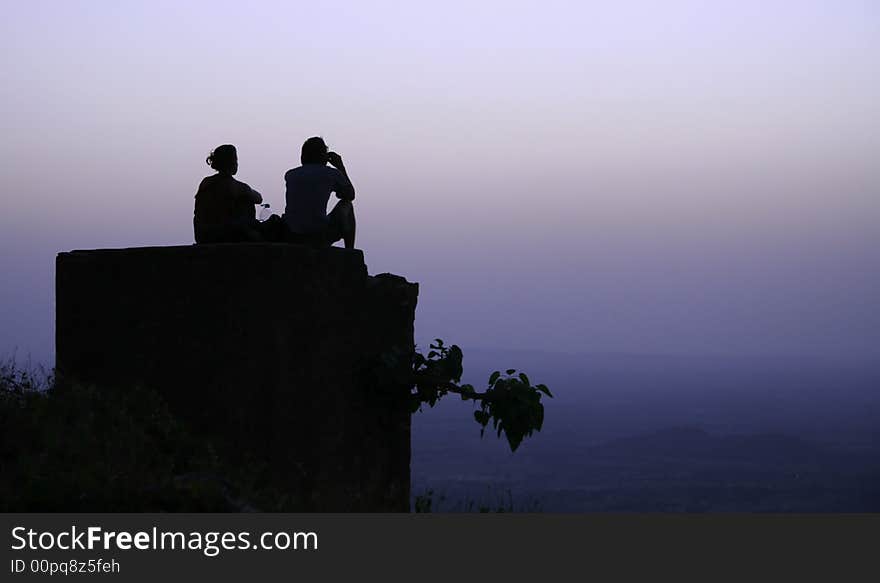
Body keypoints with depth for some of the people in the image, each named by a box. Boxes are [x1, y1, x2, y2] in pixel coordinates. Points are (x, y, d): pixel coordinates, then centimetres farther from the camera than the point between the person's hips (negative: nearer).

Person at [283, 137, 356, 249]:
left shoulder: (290, 175, 10)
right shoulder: (331, 173, 1)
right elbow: (350, 196, 19)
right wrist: (341, 167, 29)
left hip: (291, 239, 3)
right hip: (319, 239, -3)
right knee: (346, 205, 26)